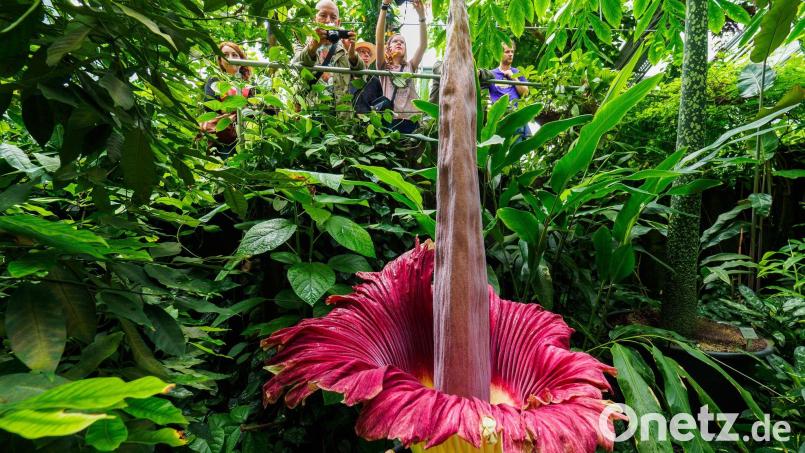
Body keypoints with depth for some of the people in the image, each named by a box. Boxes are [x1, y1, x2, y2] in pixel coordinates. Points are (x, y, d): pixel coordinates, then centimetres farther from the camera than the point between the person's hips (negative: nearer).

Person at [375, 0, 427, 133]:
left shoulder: (410, 66, 19)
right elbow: (379, 41, 0)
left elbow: (423, 45, 7)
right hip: (389, 120, -2)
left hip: (411, 119, 2)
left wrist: (421, 15, -3)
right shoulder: (383, 66, 13)